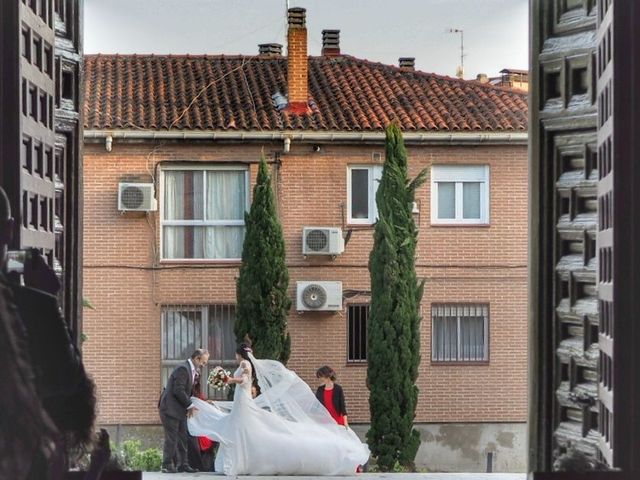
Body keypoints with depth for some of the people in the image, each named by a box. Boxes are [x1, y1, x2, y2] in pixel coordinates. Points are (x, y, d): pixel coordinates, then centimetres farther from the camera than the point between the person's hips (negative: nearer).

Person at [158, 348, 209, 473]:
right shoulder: (183, 369, -18)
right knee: (171, 438, -5)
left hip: (179, 410, 10)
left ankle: (183, 464, 14)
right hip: (170, 408, -10)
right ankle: (167, 465, 1)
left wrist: (191, 400, 4)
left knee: (182, 438, 10)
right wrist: (190, 405, -15)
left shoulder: (190, 369, 14)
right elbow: (178, 391, -23)